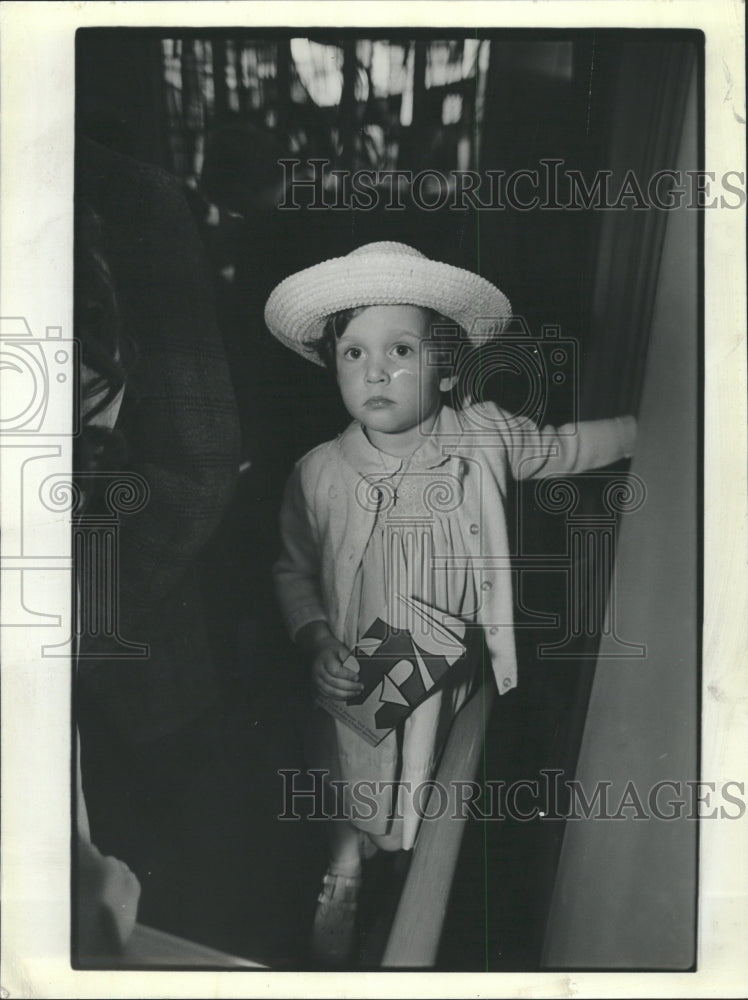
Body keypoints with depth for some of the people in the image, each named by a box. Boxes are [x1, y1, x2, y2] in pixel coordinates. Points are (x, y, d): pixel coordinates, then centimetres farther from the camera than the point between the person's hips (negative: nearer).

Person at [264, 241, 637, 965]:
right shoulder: (318, 474, -16)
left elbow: (567, 447, 6)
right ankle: (343, 876, 48)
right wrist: (317, 641, -17)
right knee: (351, 798, 18)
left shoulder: (483, 437, -13)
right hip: (357, 680, -2)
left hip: (452, 675, 2)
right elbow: (293, 568, -2)